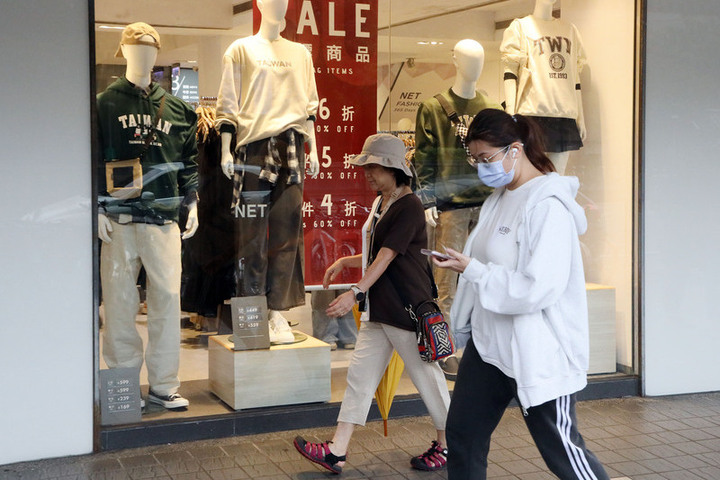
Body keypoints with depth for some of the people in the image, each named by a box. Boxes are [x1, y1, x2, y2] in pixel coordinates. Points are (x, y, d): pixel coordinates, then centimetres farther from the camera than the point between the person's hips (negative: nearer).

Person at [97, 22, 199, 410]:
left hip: (163, 218, 2)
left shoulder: (175, 109, 14)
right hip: (118, 219, -2)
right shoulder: (105, 104, 6)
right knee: (119, 299, 1)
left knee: (168, 297, -1)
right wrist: (98, 208, -5)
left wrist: (191, 202, 10)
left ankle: (163, 385, 7)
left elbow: (189, 160, 18)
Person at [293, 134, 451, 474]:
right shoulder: (380, 204, 13)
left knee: (426, 376, 4)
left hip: (408, 308, -9)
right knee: (360, 373, 6)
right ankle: (336, 452, 8)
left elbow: (386, 257, -23)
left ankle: (446, 446, 22)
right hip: (378, 308, 9)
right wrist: (344, 262, 8)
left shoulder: (409, 207, -15)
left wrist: (355, 293, -30)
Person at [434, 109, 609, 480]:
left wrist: (472, 269, -21)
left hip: (539, 354, -9)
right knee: (462, 435, 15)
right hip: (489, 344, 9)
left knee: (562, 450, 2)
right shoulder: (499, 198, 8)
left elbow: (539, 289, -26)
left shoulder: (549, 206, -19)